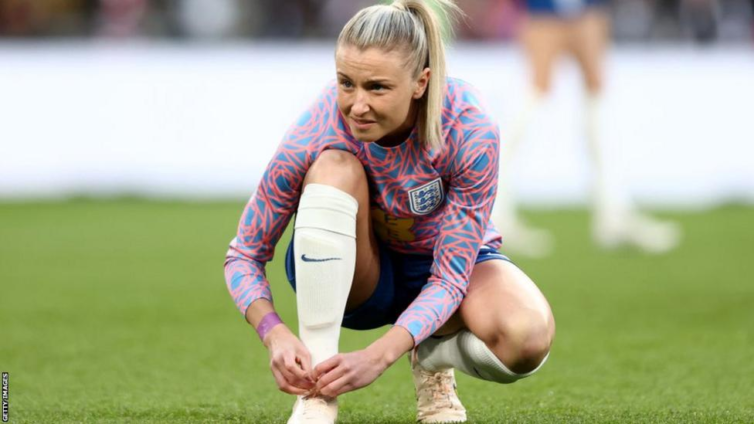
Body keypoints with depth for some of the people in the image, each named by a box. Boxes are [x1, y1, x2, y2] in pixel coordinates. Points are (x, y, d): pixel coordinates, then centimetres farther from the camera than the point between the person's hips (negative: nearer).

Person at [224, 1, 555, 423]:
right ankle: (316, 390, -29)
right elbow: (243, 255, -18)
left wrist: (379, 356, -41)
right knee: (334, 168, -34)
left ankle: (434, 361, 2)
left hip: (451, 264, 0)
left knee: (529, 339, -35)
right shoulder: (316, 133, -28)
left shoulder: (470, 131, -30)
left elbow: (450, 278, -27)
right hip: (349, 279, 0)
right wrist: (277, 335, -37)